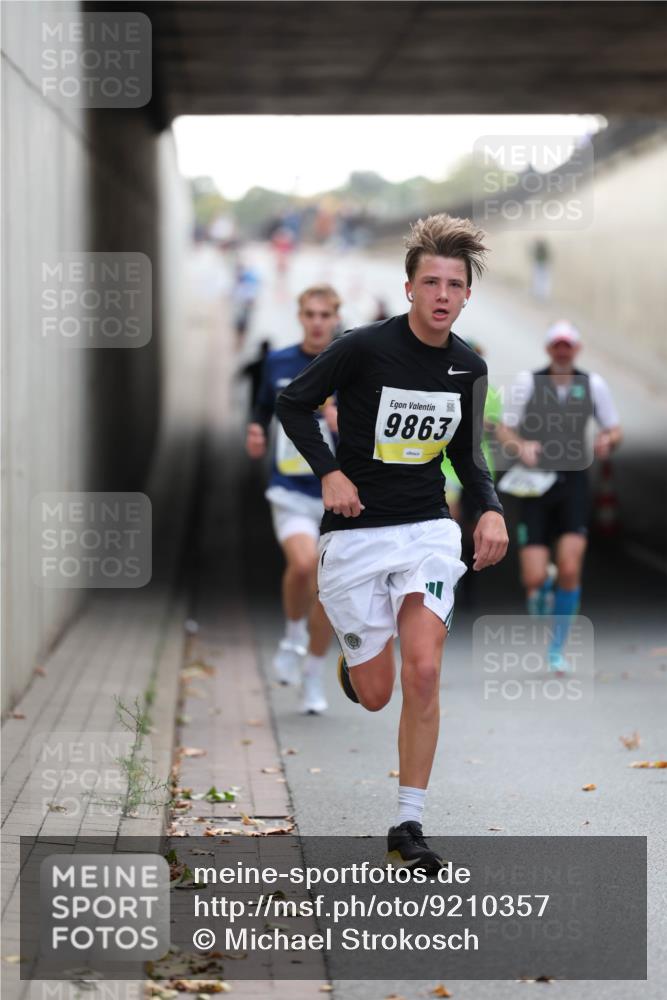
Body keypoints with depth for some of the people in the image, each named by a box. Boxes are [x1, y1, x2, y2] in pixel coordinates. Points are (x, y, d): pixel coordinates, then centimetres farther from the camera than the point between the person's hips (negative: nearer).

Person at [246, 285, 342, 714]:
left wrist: (346, 425, -24)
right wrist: (256, 436, 3)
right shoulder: (278, 363, 5)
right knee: (303, 563, -26)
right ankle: (293, 636, 2)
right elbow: (264, 410, 23)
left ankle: (314, 676, 21)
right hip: (291, 490, 0)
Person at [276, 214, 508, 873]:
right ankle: (352, 660, 43)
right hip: (355, 532, -2)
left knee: (423, 674, -15)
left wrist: (491, 509, -1)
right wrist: (329, 472, -15)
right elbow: (292, 404, -3)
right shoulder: (365, 348, -13)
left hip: (428, 531, 3)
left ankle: (408, 828, -5)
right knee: (374, 695, 2)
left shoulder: (469, 368, 1)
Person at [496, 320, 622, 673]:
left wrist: (607, 440, -12)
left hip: (574, 484, 1)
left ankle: (557, 649, 5)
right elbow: (504, 431, 3)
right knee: (534, 579, -8)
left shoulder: (593, 384, 4)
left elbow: (614, 430, 12)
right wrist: (520, 446, -18)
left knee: (570, 569, -14)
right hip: (536, 484, -1)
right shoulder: (527, 381, 0)